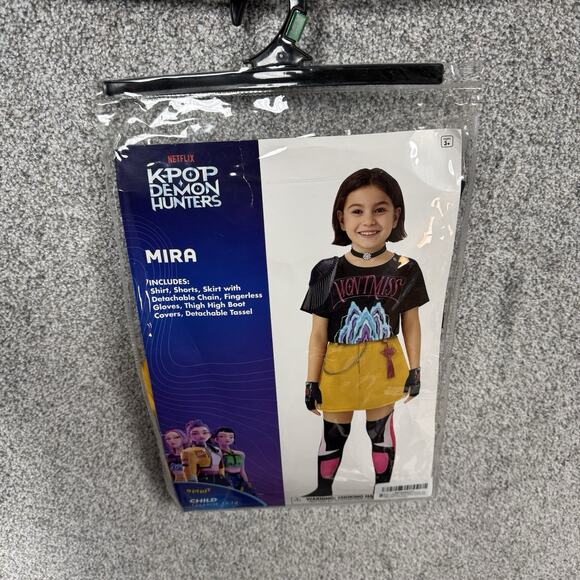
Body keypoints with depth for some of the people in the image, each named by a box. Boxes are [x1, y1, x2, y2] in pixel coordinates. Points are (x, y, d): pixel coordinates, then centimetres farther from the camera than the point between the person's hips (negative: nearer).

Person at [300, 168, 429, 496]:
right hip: (338, 370, 0)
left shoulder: (406, 270, -10)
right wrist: (312, 382, -3)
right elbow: (318, 334, -8)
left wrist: (415, 369, 8)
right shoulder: (327, 272, -14)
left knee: (381, 431, 23)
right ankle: (324, 489, 48)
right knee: (334, 435, 20)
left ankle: (384, 487, 50)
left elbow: (411, 324, 3)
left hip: (384, 369, 1)